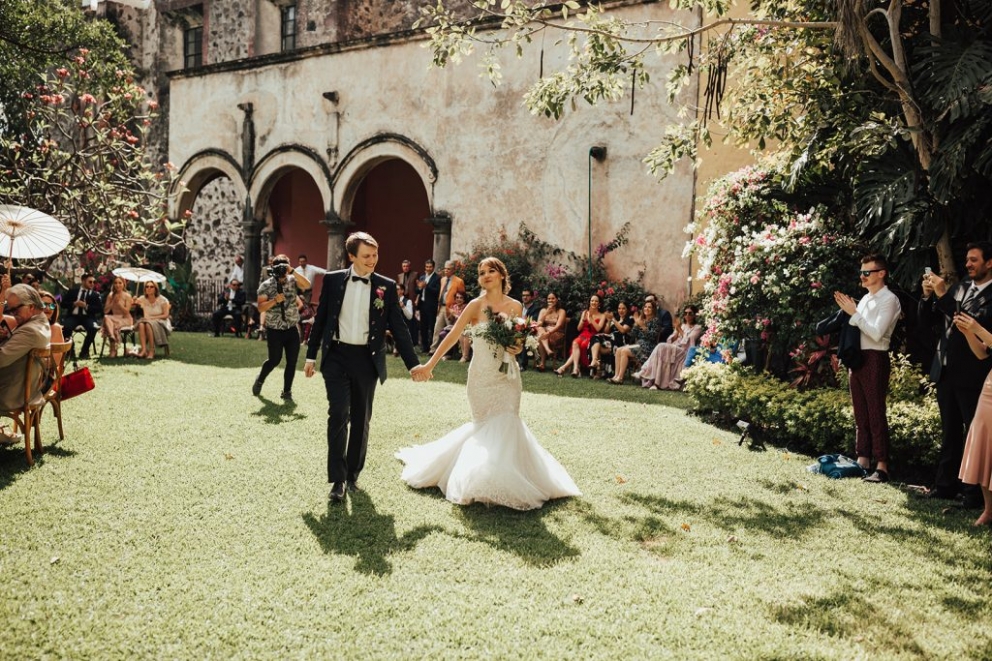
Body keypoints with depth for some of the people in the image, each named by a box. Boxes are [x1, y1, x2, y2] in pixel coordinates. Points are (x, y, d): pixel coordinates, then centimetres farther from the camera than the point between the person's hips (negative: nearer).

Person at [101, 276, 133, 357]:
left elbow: (126, 311, -9)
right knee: (106, 317, -31)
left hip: (125, 319, -4)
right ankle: (112, 338, -40)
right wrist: (113, 301, -7)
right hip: (113, 318, 4)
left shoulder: (127, 296, -1)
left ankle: (113, 349, -29)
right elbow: (105, 311, 3)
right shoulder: (110, 295, 10)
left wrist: (118, 302, -13)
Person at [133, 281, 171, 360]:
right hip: (147, 321, 3)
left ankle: (151, 351, -34)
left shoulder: (162, 300, -4)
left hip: (160, 322, -3)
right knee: (141, 324, -32)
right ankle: (144, 350, -41)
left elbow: (165, 315, -8)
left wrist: (152, 318, -16)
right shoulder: (142, 299, 6)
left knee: (148, 324, -35)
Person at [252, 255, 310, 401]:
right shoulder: (266, 285, -6)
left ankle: (286, 391, 15)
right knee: (274, 360, 5)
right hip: (274, 331, -2)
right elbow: (260, 308, -12)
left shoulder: (292, 280, 1)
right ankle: (259, 380, 33)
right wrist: (275, 300, -26)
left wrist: (293, 271, -23)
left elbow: (307, 285, -17)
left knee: (292, 362, 2)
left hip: (292, 329, 2)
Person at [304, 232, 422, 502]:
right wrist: (311, 355, 8)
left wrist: (414, 364, -1)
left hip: (367, 359, 1)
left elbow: (398, 327, 2)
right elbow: (321, 318, 8)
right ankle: (337, 479, -3)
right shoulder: (332, 280, 1)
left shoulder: (386, 286, 0)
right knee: (339, 414, -11)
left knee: (361, 419, 10)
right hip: (336, 356, -1)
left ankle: (353, 473, 27)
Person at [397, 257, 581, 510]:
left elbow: (519, 342, 11)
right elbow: (452, 336, -12)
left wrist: (517, 348, -13)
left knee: (506, 425, 0)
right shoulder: (476, 305, -8)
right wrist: (429, 365, -17)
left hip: (507, 375, 2)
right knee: (485, 426, 4)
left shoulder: (515, 306, 1)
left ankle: (506, 478, 17)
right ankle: (483, 481, 24)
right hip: (482, 375, -2)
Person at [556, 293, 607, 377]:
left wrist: (591, 318, -9)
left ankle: (564, 367, -35)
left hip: (593, 337, -3)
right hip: (583, 335, 3)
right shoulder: (585, 312, 17)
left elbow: (598, 328, -9)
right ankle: (576, 368, -43)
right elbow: (579, 328, 11)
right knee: (575, 343, -33)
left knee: (576, 345, -32)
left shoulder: (602, 315, 7)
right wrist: (583, 319, -4)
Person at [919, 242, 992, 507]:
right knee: (949, 433, 13)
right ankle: (946, 485, 20)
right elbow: (927, 322, 12)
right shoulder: (958, 288, 11)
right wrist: (928, 296, -5)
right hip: (946, 371, 7)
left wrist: (943, 296, -23)